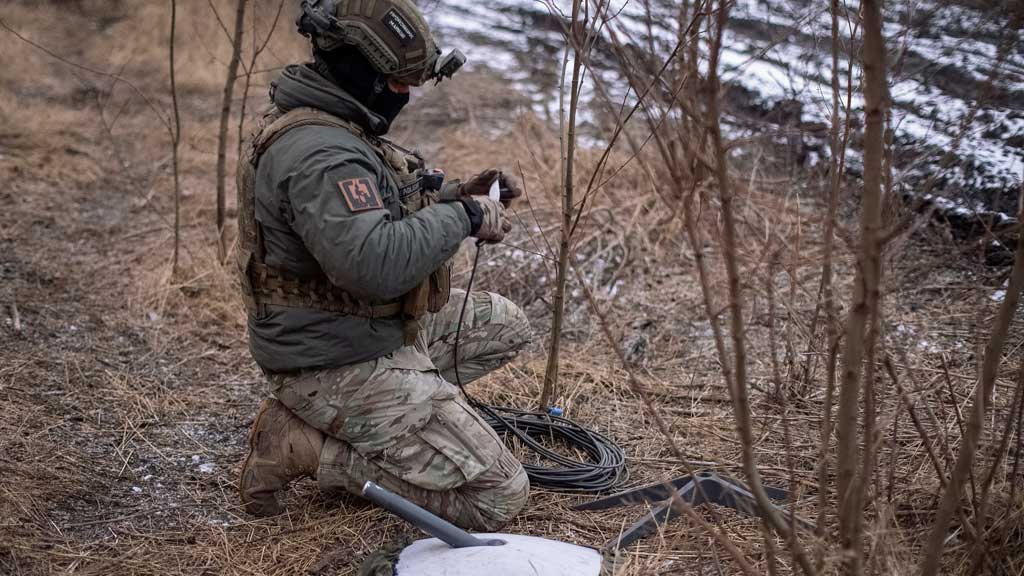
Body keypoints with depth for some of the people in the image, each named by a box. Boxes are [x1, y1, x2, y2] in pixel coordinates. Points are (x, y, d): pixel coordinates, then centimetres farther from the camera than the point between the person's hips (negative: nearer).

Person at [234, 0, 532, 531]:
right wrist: (464, 217, -23)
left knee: (505, 325, 22)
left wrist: (456, 194, 5)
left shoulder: (326, 127, 8)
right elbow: (376, 263, -38)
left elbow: (376, 216, 21)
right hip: (343, 367, -10)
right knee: (499, 496, -9)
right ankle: (304, 446, -5)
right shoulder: (318, 152, -25)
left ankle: (348, 424, 12)